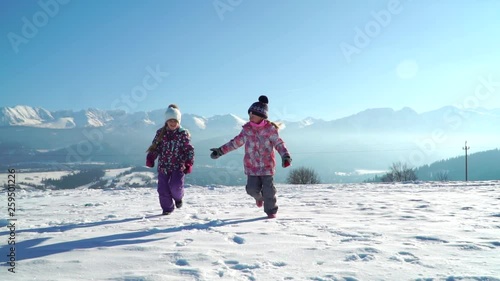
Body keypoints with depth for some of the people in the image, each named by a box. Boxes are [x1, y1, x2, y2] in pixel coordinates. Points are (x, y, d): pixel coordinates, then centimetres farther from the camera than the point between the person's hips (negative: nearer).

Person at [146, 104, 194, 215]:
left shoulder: (183, 134, -2)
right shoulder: (160, 133, 5)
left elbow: (189, 150, -1)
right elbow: (155, 147, 9)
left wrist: (189, 164, -9)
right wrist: (150, 158, -5)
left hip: (178, 166, -3)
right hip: (163, 166, 3)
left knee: (176, 187, -14)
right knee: (163, 189, 0)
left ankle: (178, 197, 22)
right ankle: (167, 208, 19)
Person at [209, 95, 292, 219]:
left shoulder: (270, 129, -6)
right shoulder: (247, 129, 3)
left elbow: (279, 143, -7)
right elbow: (236, 142, 12)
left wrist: (285, 155, -25)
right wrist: (220, 151, 11)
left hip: (267, 165, -2)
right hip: (251, 166, 2)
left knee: (268, 190, -3)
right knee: (252, 189, -4)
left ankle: (271, 211, 19)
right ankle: (259, 197, 33)